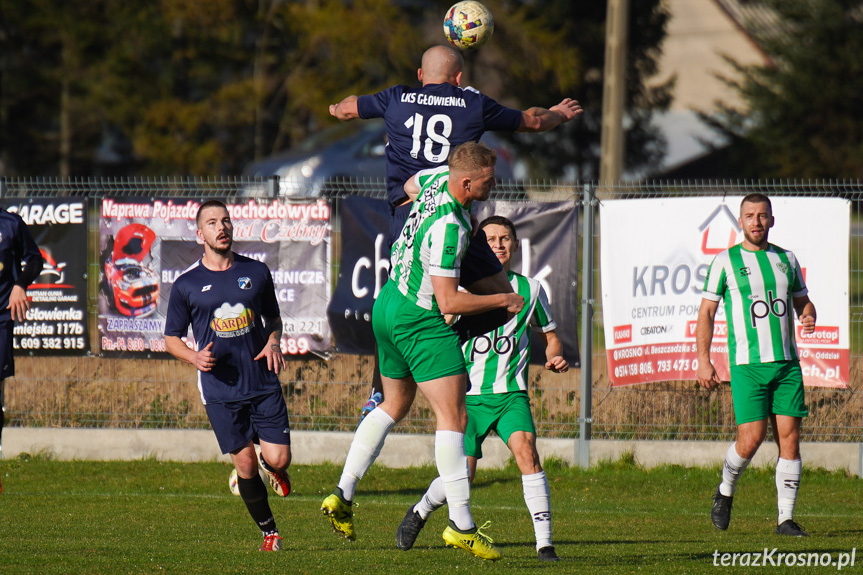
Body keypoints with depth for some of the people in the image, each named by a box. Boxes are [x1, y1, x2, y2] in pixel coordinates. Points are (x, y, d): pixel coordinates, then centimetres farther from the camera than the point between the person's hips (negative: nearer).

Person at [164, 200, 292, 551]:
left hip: (263, 384, 1)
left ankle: (269, 465, 31)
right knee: (245, 464, -4)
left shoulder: (256, 272, 7)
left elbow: (273, 317, 20)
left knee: (278, 459, -8)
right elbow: (171, 337, 9)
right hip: (220, 390, -1)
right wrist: (194, 357, -11)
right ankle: (269, 531, 15)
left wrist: (273, 342, -2)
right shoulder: (186, 284, 2)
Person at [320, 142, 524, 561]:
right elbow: (448, 301, -25)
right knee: (453, 417, -9)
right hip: (421, 321, -10)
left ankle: (342, 495, 19)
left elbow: (410, 185, 24)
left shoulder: (439, 178, -3)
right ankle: (461, 524, -12)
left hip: (389, 304, 10)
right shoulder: (449, 227, -29)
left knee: (394, 406, 23)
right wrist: (503, 301, -15)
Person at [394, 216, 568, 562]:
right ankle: (419, 512, 28)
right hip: (469, 394, -1)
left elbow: (549, 335, 21)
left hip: (511, 393, 1)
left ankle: (544, 543, -23)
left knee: (525, 449, -25)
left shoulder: (530, 289, 6)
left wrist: (554, 358, 0)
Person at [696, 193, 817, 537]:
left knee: (789, 437, -4)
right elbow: (706, 312, 2)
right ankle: (725, 492, 18)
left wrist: (808, 318, -2)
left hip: (786, 363, 4)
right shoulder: (726, 261, 2)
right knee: (751, 439, -11)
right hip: (747, 364, -4)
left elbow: (802, 301, 23)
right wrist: (703, 360, -6)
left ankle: (785, 519, 1)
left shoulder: (786, 260, 13)